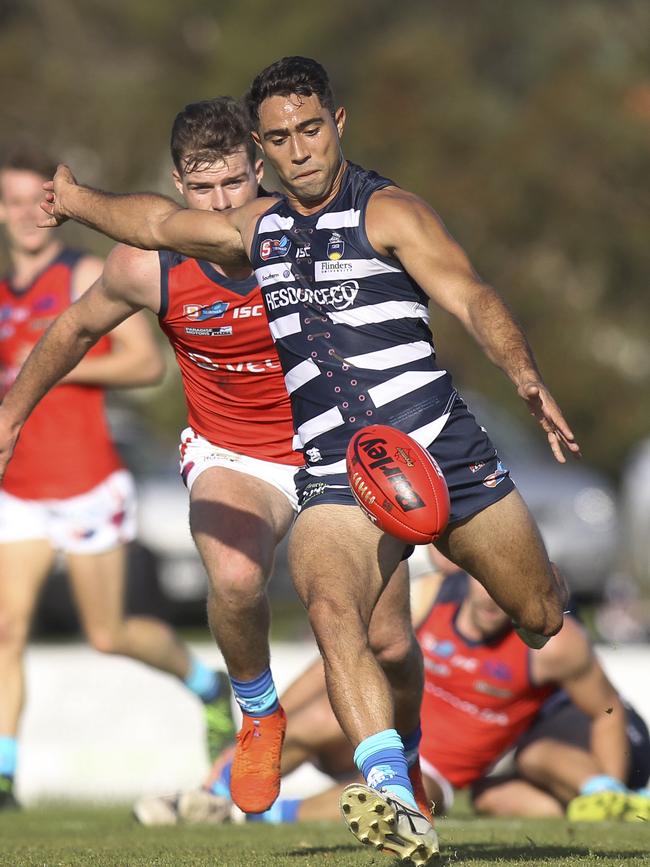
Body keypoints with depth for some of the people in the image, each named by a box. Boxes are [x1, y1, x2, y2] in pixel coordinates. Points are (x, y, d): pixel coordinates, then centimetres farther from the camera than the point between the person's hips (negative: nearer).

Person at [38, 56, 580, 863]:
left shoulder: (388, 213, -4)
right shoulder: (260, 229, 15)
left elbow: (472, 298, -17)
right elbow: (162, 222, 33)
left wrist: (526, 379, -34)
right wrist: (77, 201, 42)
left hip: (445, 455, -3)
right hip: (337, 483, 3)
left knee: (544, 617, 9)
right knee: (333, 612, -27)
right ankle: (394, 795, -36)